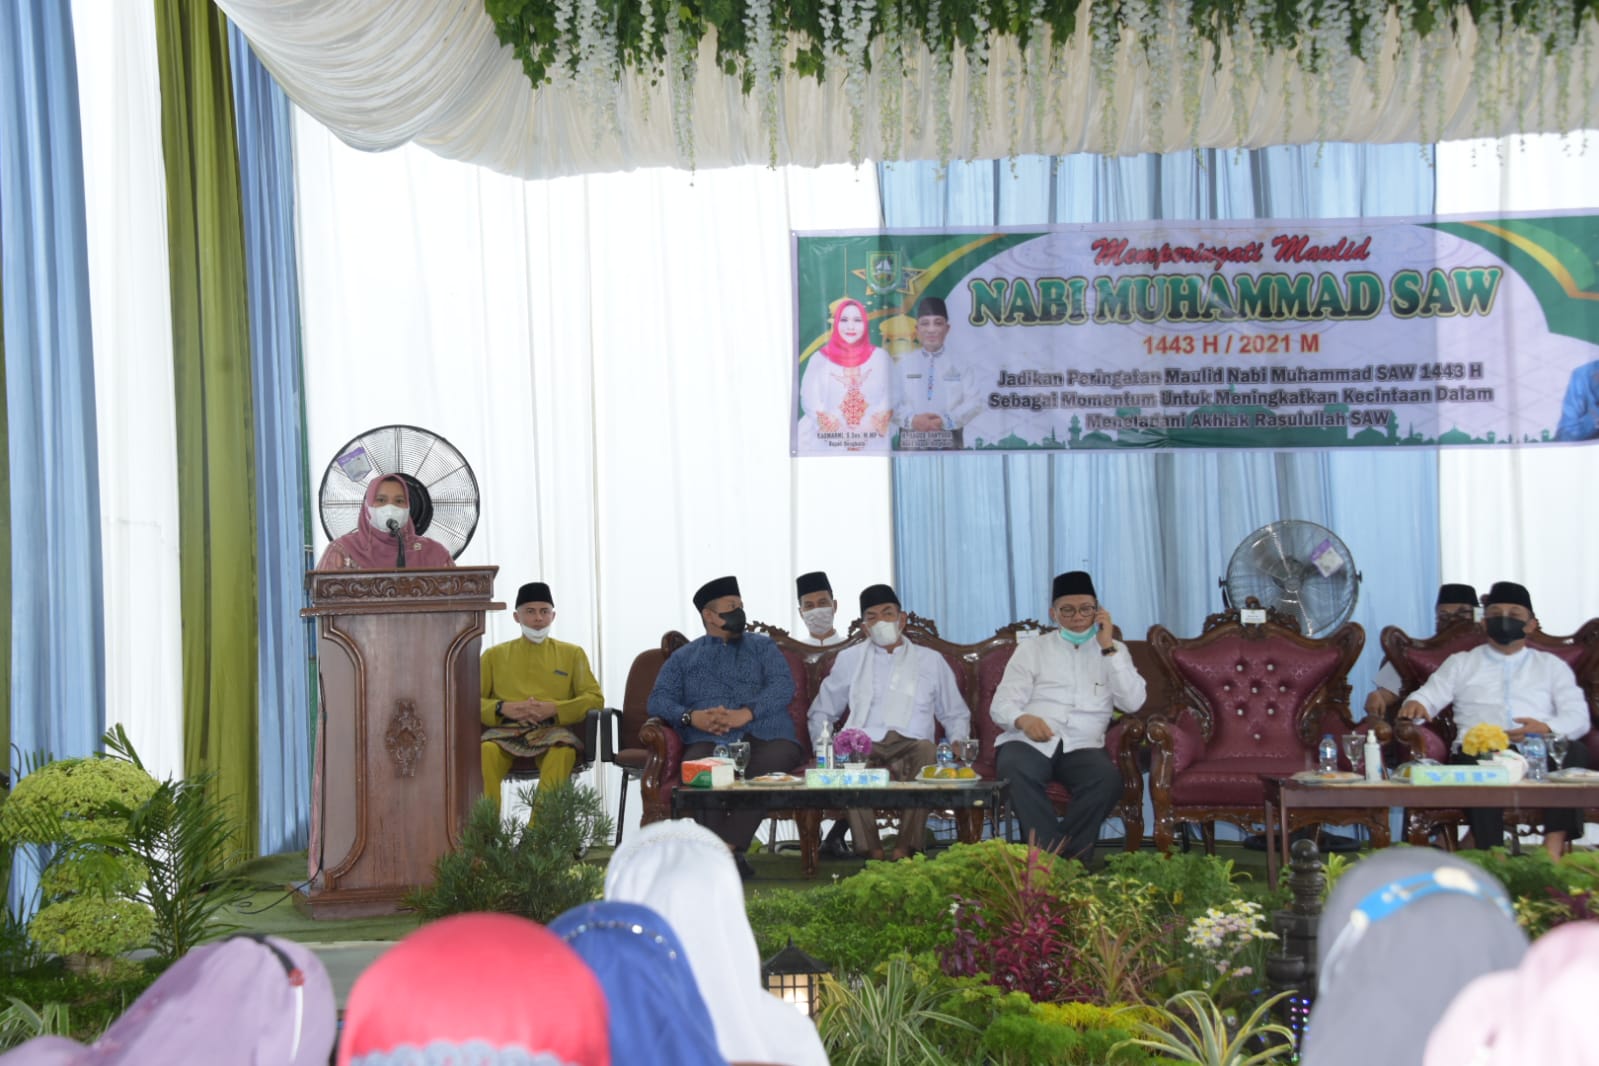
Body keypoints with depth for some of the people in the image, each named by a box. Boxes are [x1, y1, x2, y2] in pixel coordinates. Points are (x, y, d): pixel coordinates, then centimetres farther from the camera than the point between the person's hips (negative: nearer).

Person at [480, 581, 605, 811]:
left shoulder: (571, 654, 19)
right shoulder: (495, 655, 21)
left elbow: (595, 699, 10)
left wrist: (554, 709, -7)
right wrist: (503, 708, -7)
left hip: (552, 729, -1)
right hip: (506, 730, 1)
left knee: (563, 751, -39)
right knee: (486, 751, -36)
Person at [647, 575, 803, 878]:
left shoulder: (762, 646, 26)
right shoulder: (683, 657, 28)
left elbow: (783, 686, 8)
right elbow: (659, 699, 15)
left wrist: (746, 713, -11)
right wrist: (691, 717, -8)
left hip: (764, 736, 0)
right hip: (709, 740, 0)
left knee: (775, 760, -37)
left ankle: (726, 847, -37)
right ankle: (731, 853, -35)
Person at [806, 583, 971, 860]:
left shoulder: (931, 661, 24)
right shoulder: (849, 660, 25)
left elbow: (956, 715, 29)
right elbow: (821, 712, 28)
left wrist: (957, 743, 7)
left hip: (911, 746, 0)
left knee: (927, 750, -38)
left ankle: (905, 849, -33)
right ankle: (873, 851, -33)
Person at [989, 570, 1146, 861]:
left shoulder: (1114, 651, 19)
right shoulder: (1032, 649, 17)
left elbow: (1132, 702, 3)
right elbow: (1001, 705, 8)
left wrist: (1108, 647, -2)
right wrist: (1022, 719, -17)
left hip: (1082, 748, 1)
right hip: (1030, 742, -1)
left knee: (1108, 779, -34)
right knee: (1015, 770, -37)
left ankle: (1064, 856, -27)